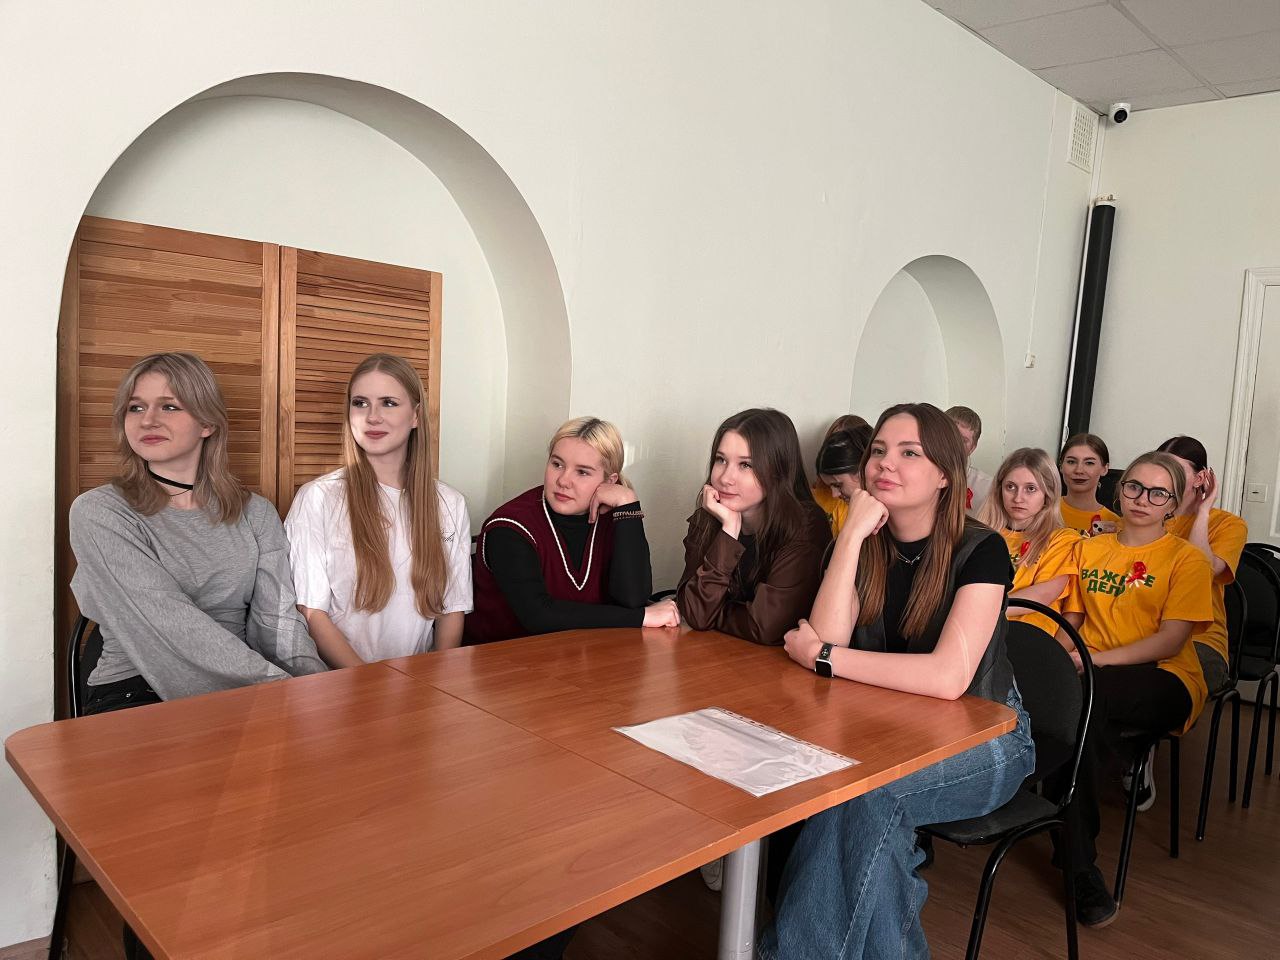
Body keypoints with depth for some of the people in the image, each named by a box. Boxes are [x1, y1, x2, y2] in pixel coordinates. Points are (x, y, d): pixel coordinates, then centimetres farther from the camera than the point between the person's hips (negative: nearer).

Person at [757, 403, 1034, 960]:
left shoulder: (980, 550, -17)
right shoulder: (867, 546, -2)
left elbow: (948, 677, -30)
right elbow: (828, 638, -16)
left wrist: (822, 658, -22)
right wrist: (852, 536, -22)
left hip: (983, 741, -4)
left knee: (864, 789, -30)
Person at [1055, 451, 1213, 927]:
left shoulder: (1186, 559, 3)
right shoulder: (1089, 549, 17)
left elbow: (1171, 640, -8)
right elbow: (1071, 620, 16)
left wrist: (1097, 659, -20)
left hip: (1164, 682, -3)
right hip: (1087, 680, 3)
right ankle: (1080, 866, -24)